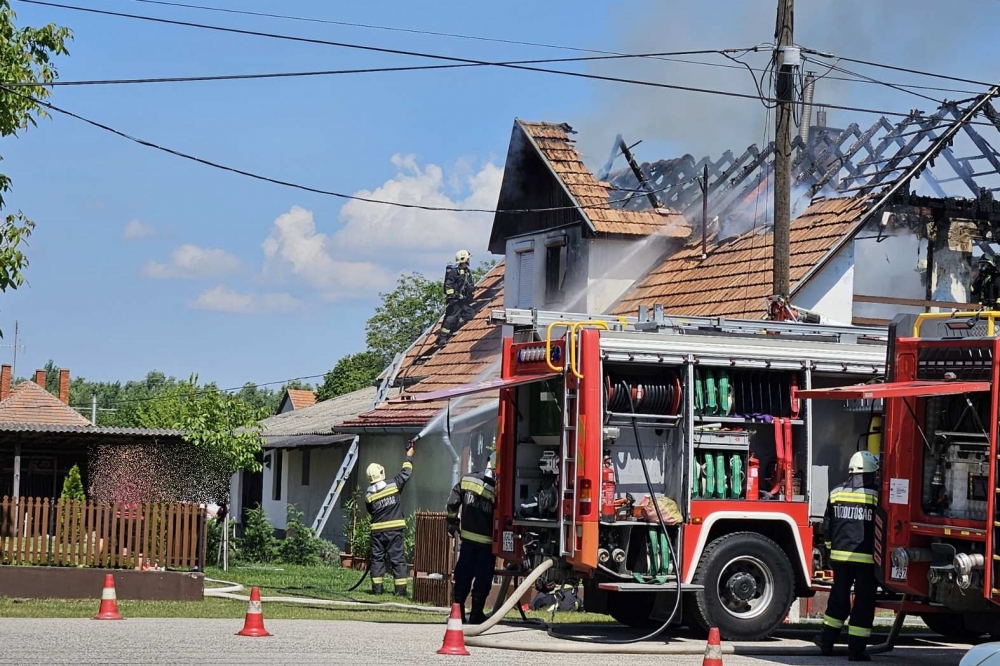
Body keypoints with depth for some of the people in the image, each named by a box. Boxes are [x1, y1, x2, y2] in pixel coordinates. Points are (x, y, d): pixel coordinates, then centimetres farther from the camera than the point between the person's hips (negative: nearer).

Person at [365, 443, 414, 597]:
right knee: (397, 558, 1)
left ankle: (376, 588, 6)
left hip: (377, 530, 1)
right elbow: (405, 473, 5)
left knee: (377, 558, 10)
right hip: (394, 529, -1)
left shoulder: (368, 495, -2)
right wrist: (409, 457, 19)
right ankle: (401, 589, -2)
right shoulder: (394, 485, -7)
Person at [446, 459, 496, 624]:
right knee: (483, 579, 6)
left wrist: (453, 524, 13)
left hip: (468, 538, 4)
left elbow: (452, 502, 1)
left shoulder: (467, 480, -4)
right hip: (487, 542, -4)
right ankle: (476, 614, 10)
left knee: (463, 575, 12)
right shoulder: (497, 488, -18)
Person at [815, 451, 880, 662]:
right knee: (864, 601, 2)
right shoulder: (876, 495, -8)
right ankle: (856, 649, 1)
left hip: (840, 555, 4)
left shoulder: (836, 493, 5)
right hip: (866, 557, -4)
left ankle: (827, 640, 23)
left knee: (839, 597, 18)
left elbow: (827, 527, 12)